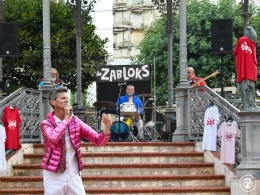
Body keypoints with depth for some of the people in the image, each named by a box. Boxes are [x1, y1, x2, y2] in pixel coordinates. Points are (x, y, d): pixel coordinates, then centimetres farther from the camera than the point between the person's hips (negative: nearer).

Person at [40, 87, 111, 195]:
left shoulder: (76, 121, 5)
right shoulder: (46, 124, -4)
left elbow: (98, 140, -1)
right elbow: (53, 138, -27)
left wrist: (106, 128, -21)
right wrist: (66, 117, -19)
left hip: (73, 175, 3)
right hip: (53, 176, -3)